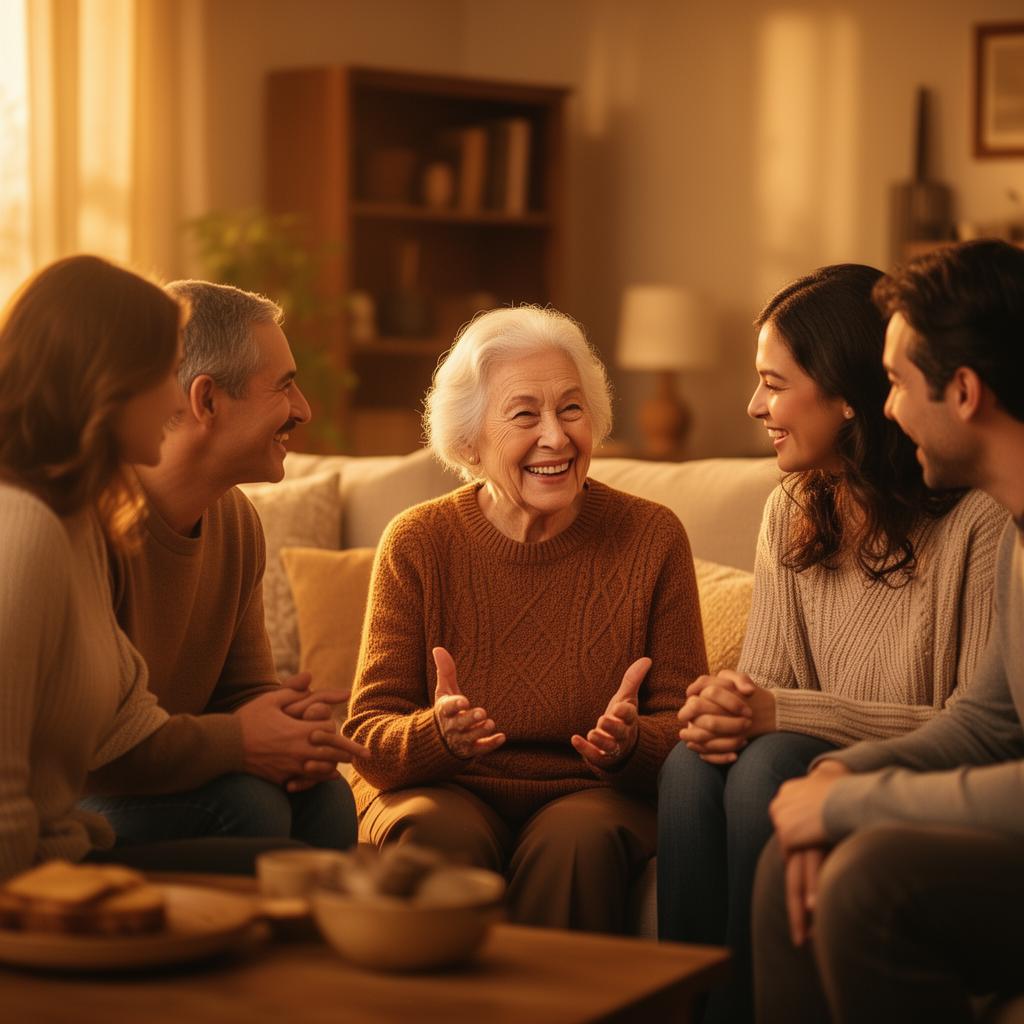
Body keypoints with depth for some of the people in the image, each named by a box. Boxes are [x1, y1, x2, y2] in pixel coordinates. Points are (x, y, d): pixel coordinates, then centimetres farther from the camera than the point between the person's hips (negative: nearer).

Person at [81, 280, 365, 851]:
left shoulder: (237, 520, 6)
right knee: (245, 804, -27)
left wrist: (297, 739, -13)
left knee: (323, 796, -15)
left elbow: (247, 688, 11)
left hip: (166, 778, 8)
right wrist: (232, 740, -27)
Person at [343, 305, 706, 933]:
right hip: (446, 790, 0)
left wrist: (630, 743, -26)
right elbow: (368, 735, -6)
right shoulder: (418, 544, -5)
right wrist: (436, 734, -29)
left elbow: (687, 724, -2)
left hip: (594, 794, 0)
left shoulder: (652, 537, -3)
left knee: (580, 835, -32)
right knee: (439, 831, -32)